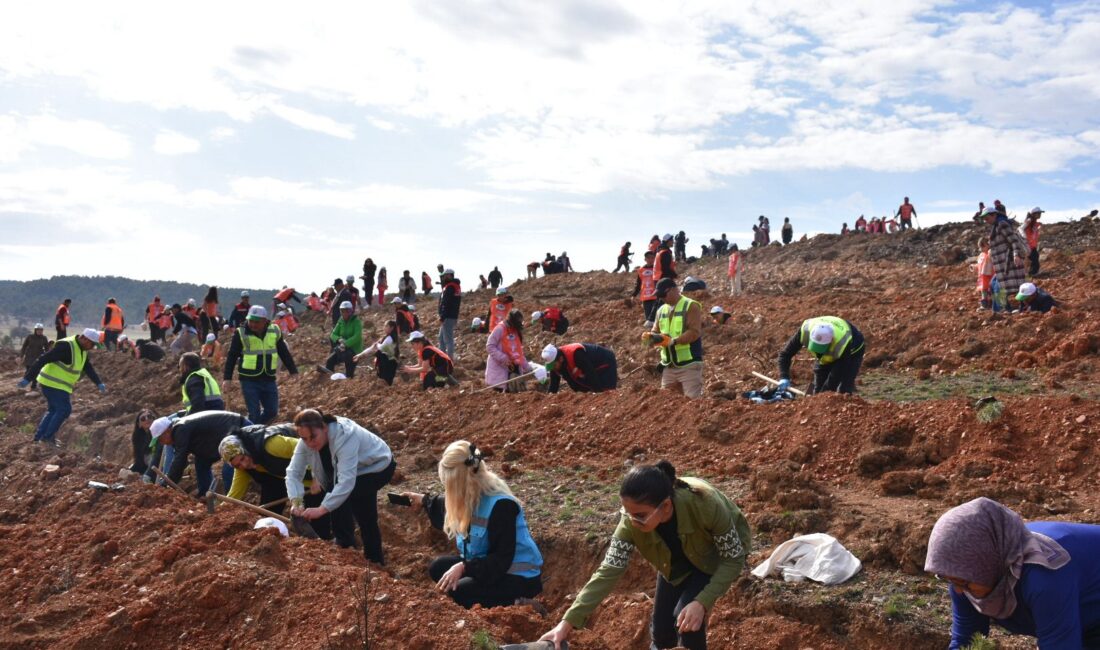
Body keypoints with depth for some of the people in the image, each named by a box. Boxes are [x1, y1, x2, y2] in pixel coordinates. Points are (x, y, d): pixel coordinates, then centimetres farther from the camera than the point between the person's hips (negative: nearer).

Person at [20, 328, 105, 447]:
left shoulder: (82, 349, 6)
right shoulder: (66, 346, -24)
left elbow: (88, 368, 14)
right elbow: (42, 360, -25)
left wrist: (99, 383, 4)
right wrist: (28, 379, -26)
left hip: (58, 384, 10)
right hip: (52, 383, -10)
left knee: (53, 410, 16)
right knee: (64, 409, -6)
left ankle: (39, 436, 22)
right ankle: (48, 436, 1)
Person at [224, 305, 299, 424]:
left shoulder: (274, 332, 1)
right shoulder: (241, 333, -8)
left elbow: (284, 353, 11)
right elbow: (232, 356, -3)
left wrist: (293, 371, 11)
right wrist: (227, 378, -6)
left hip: (269, 380, 4)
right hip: (249, 380, -4)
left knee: (272, 411, 8)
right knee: (255, 413, -6)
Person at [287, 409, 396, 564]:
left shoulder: (345, 437, -40)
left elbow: (346, 481, -45)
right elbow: (294, 472, -19)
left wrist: (322, 509, -50)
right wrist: (296, 502, -35)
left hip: (378, 466, -8)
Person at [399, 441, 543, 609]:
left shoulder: (501, 505, -28)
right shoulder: (473, 496, -2)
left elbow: (502, 559, -28)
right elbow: (450, 511, 25)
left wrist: (464, 567, -33)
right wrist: (425, 501, 26)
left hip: (520, 576, -9)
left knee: (459, 593, -23)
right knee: (438, 568, 3)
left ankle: (514, 605, -9)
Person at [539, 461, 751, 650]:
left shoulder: (704, 503, -42)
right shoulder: (632, 521, -32)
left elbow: (733, 559, -28)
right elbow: (608, 570, -28)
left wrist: (702, 603, -38)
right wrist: (569, 622, -34)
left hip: (720, 553, -3)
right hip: (680, 558, 3)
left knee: (686, 615, -23)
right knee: (662, 632, 4)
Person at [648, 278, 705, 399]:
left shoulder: (691, 306, -8)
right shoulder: (661, 310, 14)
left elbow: (695, 332, -18)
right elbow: (656, 330, 15)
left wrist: (673, 341, -27)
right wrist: (652, 336, -10)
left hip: (689, 364, -7)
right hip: (668, 366, 7)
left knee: (692, 400, -5)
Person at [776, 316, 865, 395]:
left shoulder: (842, 343, -44)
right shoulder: (805, 330, -36)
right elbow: (785, 354, -25)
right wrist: (784, 378, -38)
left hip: (852, 352, -4)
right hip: (827, 354, 4)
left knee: (844, 391, -19)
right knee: (818, 388, 1)